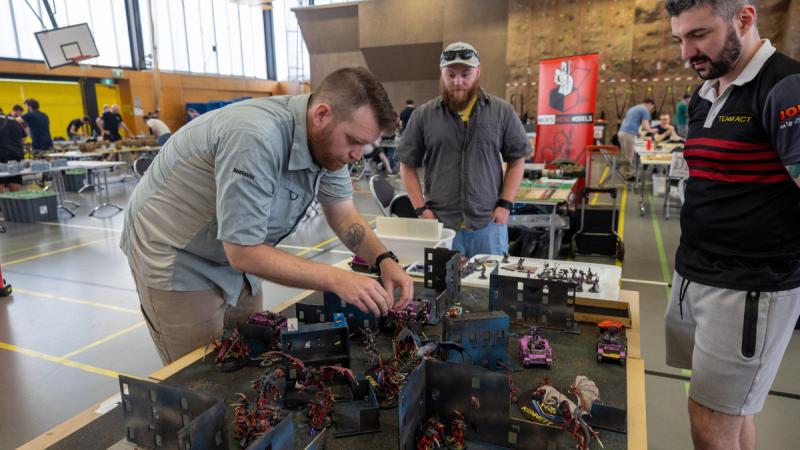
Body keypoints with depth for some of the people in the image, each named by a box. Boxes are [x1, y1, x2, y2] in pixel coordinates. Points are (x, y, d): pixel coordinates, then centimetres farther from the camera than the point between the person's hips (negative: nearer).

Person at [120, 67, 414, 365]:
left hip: (235, 255, 7)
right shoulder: (256, 139, -35)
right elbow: (244, 252, -32)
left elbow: (343, 213, -2)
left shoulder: (327, 139, -9)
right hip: (176, 259, -7)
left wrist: (384, 260, -17)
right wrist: (335, 279, -33)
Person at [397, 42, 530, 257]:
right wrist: (421, 209, -2)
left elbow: (516, 160, 7)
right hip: (440, 224, 0)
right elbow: (407, 165, 6)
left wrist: (505, 205, -2)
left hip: (488, 224, 0)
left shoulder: (502, 111, 3)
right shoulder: (423, 115, 2)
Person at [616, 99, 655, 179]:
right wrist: (651, 131, 13)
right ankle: (629, 175, 3)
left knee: (625, 156, 16)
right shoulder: (645, 110, -1)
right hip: (629, 134, -9)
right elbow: (645, 127, -9)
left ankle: (624, 173, 22)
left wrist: (636, 133, 31)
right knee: (629, 156, -2)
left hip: (621, 132, 9)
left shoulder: (633, 108, 26)